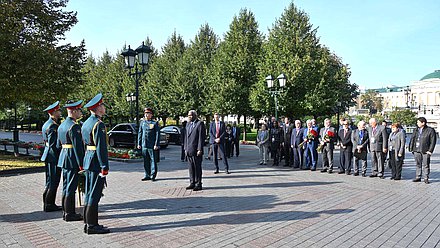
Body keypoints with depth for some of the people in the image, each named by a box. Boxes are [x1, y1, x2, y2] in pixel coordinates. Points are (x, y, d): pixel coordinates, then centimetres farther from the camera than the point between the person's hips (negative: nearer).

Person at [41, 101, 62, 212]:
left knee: (50, 180, 16)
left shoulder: (47, 124, 14)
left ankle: (48, 203, 25)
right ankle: (49, 205, 5)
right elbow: (53, 144, -22)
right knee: (53, 181, -2)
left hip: (48, 156, 10)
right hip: (53, 156, -10)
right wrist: (60, 156, -14)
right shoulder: (52, 126, -18)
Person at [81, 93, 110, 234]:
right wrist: (104, 167, -19)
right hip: (96, 163, -10)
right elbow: (101, 147, -21)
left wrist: (84, 163, 22)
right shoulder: (99, 124, -17)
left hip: (87, 160, 10)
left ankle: (88, 223, 23)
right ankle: (92, 226, 5)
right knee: (94, 194, -3)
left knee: (89, 193, 14)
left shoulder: (86, 123, 14)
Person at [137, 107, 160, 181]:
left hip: (152, 146, -4)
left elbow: (157, 134, -5)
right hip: (144, 145, 4)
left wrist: (156, 144, -11)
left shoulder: (155, 123, -1)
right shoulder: (142, 122, 11)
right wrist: (139, 144, 10)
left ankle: (153, 175, 9)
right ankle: (147, 175, 19)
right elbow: (139, 133, 15)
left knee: (153, 161, 1)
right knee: (146, 161, 10)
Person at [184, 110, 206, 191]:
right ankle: (192, 183, 22)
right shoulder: (188, 124, 17)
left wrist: (200, 149, -16)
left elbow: (201, 137, -12)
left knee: (197, 168, -1)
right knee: (191, 168, 12)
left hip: (196, 150, -7)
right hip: (189, 150, 7)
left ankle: (198, 184, 7)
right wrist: (186, 148, 13)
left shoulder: (200, 123, -7)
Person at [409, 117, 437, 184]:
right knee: (418, 164, 10)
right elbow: (412, 139, 15)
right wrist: (411, 148, 9)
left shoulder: (430, 130, -4)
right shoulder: (416, 130, 11)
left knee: (426, 165, 2)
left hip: (425, 151, -4)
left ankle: (426, 178, 12)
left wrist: (430, 150, -11)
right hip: (417, 150, 5)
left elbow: (433, 141, -5)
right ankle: (418, 177, 17)